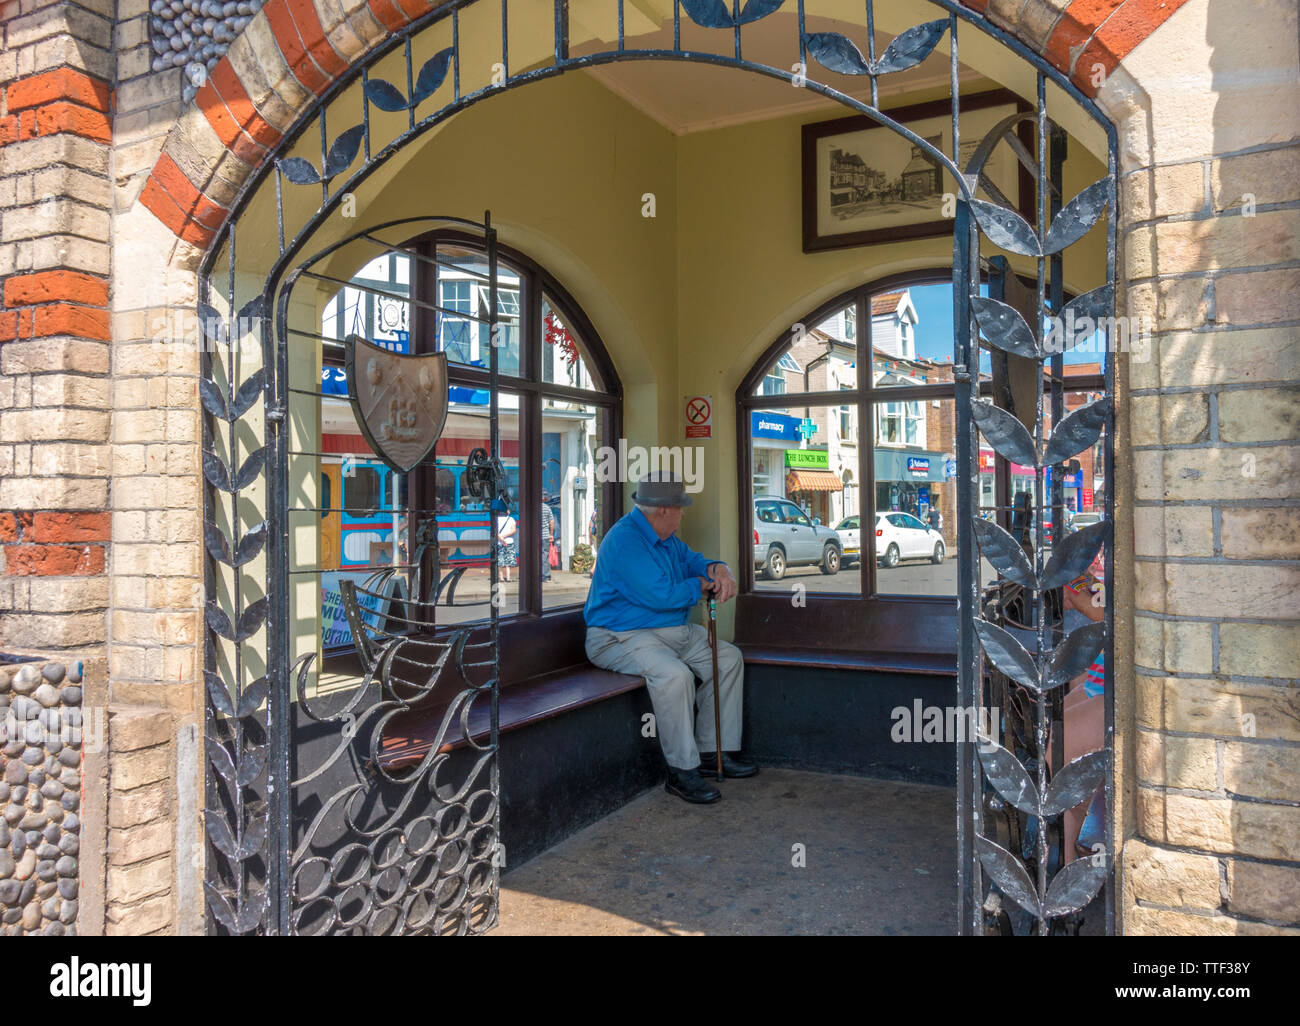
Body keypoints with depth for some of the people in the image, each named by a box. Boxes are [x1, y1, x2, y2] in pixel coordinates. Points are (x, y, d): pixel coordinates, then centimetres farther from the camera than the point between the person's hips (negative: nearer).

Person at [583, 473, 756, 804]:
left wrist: (718, 570, -6)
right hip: (622, 637, -11)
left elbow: (692, 559, 19)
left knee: (728, 657, 6)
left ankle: (713, 751, 8)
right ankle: (682, 770, -22)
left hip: (674, 630, 11)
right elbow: (660, 595, -25)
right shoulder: (625, 541, -21)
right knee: (674, 674, -35)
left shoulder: (666, 537, 12)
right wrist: (700, 587, -8)